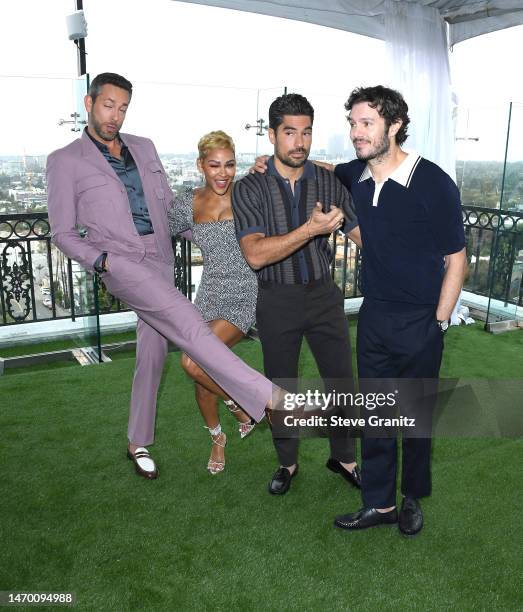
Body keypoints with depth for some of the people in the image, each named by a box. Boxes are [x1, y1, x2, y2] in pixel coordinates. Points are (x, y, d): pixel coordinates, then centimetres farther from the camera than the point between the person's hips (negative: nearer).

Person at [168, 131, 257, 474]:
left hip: (244, 296, -4)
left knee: (193, 362, -21)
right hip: (210, 295, 5)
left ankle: (240, 404, 9)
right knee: (202, 379, 10)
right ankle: (217, 438, 39)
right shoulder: (190, 203, 4)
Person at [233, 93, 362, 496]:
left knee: (342, 382, 9)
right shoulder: (250, 189, -9)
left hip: (324, 296, 2)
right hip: (277, 301, -1)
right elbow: (256, 255, -22)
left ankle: (343, 458, 34)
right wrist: (311, 229, -31)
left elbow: (366, 235, 0)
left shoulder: (330, 183, -1)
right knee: (281, 388, 13)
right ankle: (287, 462, 36)